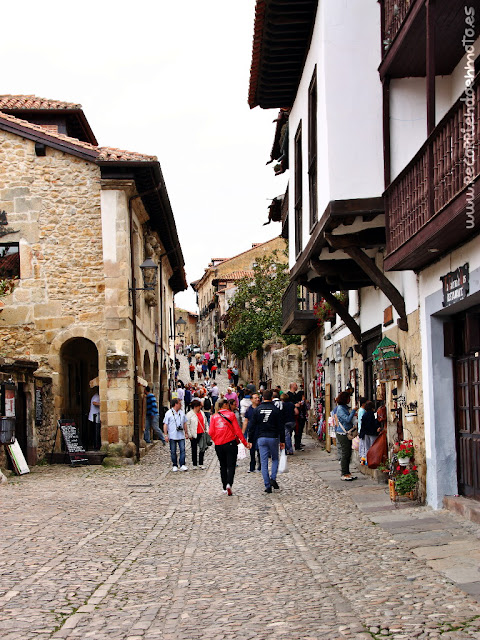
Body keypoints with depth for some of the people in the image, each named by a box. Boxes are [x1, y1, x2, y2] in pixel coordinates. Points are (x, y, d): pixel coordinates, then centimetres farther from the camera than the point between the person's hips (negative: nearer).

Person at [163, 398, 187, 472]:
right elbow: (165, 425, -2)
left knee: (182, 450, -7)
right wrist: (166, 435, -8)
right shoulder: (168, 413, -2)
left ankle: (182, 465, -5)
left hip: (181, 435, 3)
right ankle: (174, 466, 12)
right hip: (172, 436, -3)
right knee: (173, 452, 3)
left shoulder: (182, 413, 11)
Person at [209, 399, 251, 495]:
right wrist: (245, 442, -3)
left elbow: (211, 432, 0)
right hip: (230, 443, -3)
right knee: (231, 465, 0)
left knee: (223, 466, 15)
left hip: (218, 445, 3)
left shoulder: (214, 416, 3)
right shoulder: (231, 415, -5)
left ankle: (225, 488, 17)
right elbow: (237, 430, -8)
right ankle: (229, 484, -22)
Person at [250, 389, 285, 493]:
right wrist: (282, 441, 5)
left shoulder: (257, 410, 1)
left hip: (261, 438, 1)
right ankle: (273, 478, -3)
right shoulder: (275, 410, -3)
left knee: (264, 462, 4)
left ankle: (267, 485, -1)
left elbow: (253, 426, 1)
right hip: (273, 438, -1)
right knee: (275, 459, 17)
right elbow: (281, 427, -2)